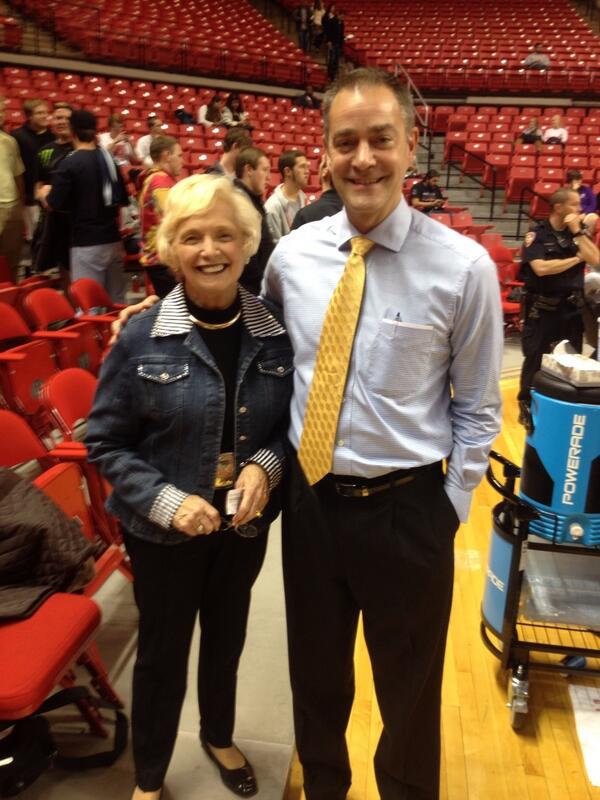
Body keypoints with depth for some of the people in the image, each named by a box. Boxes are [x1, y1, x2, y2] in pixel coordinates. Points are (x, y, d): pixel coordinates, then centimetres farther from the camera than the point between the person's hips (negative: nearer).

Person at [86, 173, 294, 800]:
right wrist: (165, 500, -21)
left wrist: (265, 465, -18)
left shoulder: (275, 332, -8)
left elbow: (293, 422, 1)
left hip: (245, 522, 3)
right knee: (163, 651, 16)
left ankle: (219, 737, 54)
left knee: (227, 638, 24)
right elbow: (105, 443, -9)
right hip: (163, 529, -2)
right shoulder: (140, 338, -15)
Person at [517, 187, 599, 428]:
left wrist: (577, 232, -11)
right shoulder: (537, 234, -9)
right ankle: (526, 405, 17)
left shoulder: (577, 232, 7)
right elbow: (541, 268, -23)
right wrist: (577, 258, -11)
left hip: (572, 306, 5)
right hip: (542, 306, -5)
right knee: (535, 358, 4)